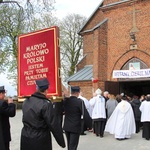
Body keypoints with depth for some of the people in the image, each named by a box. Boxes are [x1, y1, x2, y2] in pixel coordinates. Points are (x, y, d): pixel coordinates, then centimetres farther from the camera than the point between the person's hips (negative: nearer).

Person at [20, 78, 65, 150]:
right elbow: (53, 125, -18)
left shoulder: (26, 101, 2)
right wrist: (61, 141, -10)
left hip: (25, 138, 6)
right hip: (40, 140, -6)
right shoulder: (46, 104, -19)